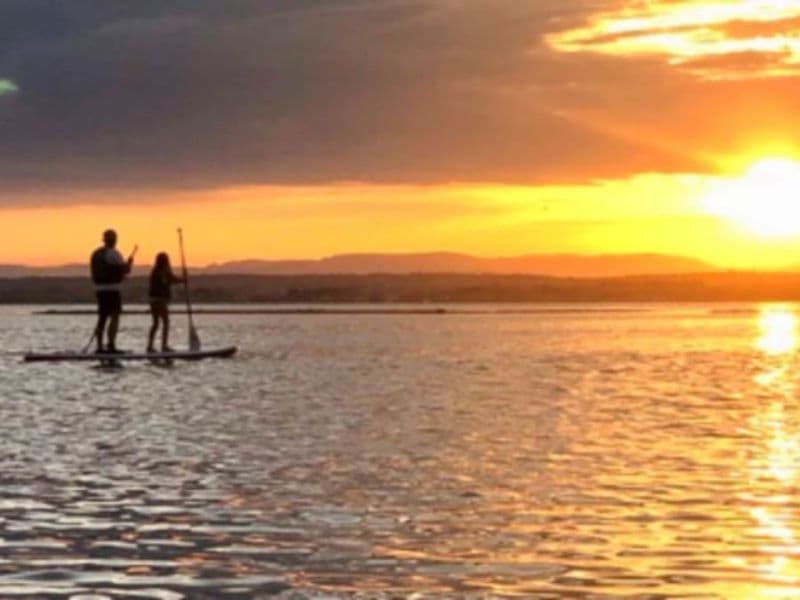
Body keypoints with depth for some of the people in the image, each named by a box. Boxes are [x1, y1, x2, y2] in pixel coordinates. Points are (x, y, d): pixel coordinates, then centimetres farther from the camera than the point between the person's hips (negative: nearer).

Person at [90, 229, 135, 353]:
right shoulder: (113, 253, -11)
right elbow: (126, 269, -13)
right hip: (112, 288, -8)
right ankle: (111, 345, -12)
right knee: (114, 317, -5)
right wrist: (130, 262, 9)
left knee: (102, 318, 11)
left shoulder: (96, 254, 14)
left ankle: (99, 346, 10)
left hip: (99, 288, 8)